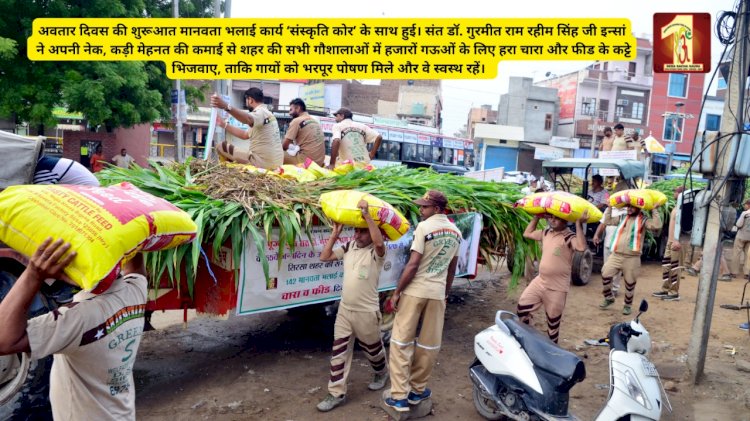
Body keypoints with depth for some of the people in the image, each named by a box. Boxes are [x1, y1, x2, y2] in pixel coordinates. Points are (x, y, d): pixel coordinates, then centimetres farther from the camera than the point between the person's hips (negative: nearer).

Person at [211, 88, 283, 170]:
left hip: (262, 162, -10)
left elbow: (248, 119, -39)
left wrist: (226, 107, -53)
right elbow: (245, 135, 20)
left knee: (221, 147, -4)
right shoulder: (266, 113, 19)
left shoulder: (261, 112, -13)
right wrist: (224, 124, 17)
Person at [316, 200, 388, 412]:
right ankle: (337, 393, 15)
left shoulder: (376, 252, -14)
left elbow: (379, 241, -38)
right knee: (339, 351, 5)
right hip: (344, 309, 5)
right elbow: (325, 257, 4)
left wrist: (366, 214, -38)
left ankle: (381, 373, 45)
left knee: (372, 348, 16)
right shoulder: (349, 247, 3)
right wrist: (336, 233, -2)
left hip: (366, 312, -5)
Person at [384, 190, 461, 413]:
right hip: (437, 292, 6)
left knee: (401, 341, 2)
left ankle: (400, 396, 3)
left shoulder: (424, 227, -11)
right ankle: (417, 390, 23)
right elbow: (452, 267, 15)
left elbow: (413, 264, -15)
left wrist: (396, 292, -8)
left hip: (414, 290, -5)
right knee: (429, 344, 12)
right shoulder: (455, 232, 8)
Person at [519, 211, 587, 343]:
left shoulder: (569, 236, -15)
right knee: (522, 307, 5)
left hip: (557, 288, -6)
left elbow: (581, 247, -36)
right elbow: (527, 234, 19)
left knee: (553, 321, 9)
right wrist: (536, 217, 12)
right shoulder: (546, 233, 7)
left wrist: (579, 224, -34)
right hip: (539, 281, 6)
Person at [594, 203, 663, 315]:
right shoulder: (622, 217, 15)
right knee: (605, 275, -7)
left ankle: (628, 305, 25)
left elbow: (657, 226, -17)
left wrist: (655, 210, -13)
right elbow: (607, 221, 17)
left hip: (632, 258, -4)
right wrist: (610, 207, 16)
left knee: (630, 283, 5)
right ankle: (609, 298, 15)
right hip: (616, 255, 4)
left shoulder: (643, 220, 0)